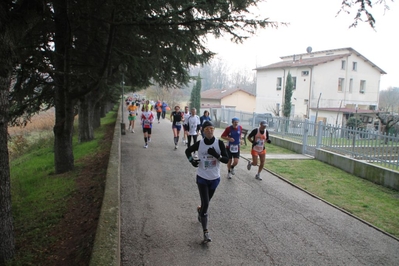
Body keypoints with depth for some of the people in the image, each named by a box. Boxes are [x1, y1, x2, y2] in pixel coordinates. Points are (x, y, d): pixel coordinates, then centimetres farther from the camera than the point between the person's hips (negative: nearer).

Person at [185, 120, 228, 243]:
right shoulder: (199, 144, -10)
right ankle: (205, 232, -1)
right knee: (205, 204, -9)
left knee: (206, 202, 20)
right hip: (202, 178, -2)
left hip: (215, 178, 2)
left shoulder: (219, 143, -11)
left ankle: (200, 211, 55)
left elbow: (226, 160, -12)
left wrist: (216, 155, -30)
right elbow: (188, 151, 8)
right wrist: (191, 160, -11)